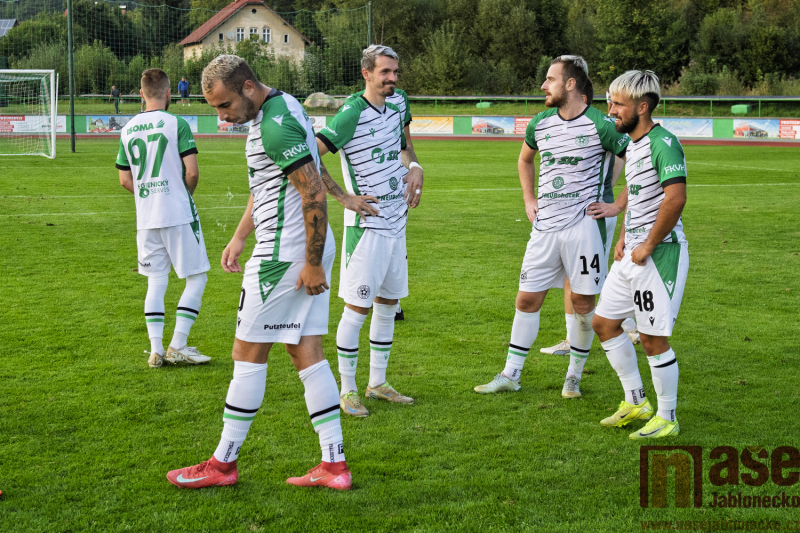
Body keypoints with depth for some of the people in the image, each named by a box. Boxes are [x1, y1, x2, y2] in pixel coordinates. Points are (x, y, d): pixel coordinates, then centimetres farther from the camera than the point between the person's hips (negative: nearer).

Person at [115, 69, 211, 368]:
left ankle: (156, 350, 6)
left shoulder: (128, 130, 7)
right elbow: (192, 171, -13)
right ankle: (177, 346, 0)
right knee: (196, 278, 5)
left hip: (145, 218, 5)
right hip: (179, 214, -5)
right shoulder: (176, 124, -9)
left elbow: (125, 180, 9)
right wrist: (186, 194, 6)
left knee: (156, 281, 11)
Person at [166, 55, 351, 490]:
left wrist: (313, 263, -19)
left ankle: (224, 463, 11)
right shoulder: (274, 110, 13)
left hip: (285, 254, -10)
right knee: (307, 354, 9)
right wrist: (240, 237, 20)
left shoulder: (276, 124, -20)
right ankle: (334, 465, 10)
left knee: (249, 354, 1)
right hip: (308, 251, 10)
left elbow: (315, 196, -23)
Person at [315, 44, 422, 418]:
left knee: (388, 304, 14)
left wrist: (414, 167, 5)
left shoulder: (398, 101, 6)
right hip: (366, 224, -8)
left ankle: (377, 383, 26)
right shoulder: (352, 113, -17)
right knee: (357, 308, -5)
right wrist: (347, 197, -22)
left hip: (396, 222, 8)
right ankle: (347, 390, 7)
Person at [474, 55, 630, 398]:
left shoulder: (600, 125, -9)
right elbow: (525, 159, 29)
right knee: (527, 299, 6)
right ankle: (510, 375, 15)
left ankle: (574, 376, 19)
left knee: (582, 303, 3)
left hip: (583, 225, -5)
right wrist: (528, 198, 19)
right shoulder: (540, 123, 8)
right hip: (545, 226, 5)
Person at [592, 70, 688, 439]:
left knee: (653, 339, -3)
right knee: (604, 322, 15)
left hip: (659, 253, -10)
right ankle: (635, 403, 27)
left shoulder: (663, 144, -18)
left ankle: (667, 418, 13)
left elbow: (675, 199, -28)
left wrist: (648, 246, -20)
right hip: (633, 253, 10)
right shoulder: (632, 144, 13)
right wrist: (623, 239, 17)